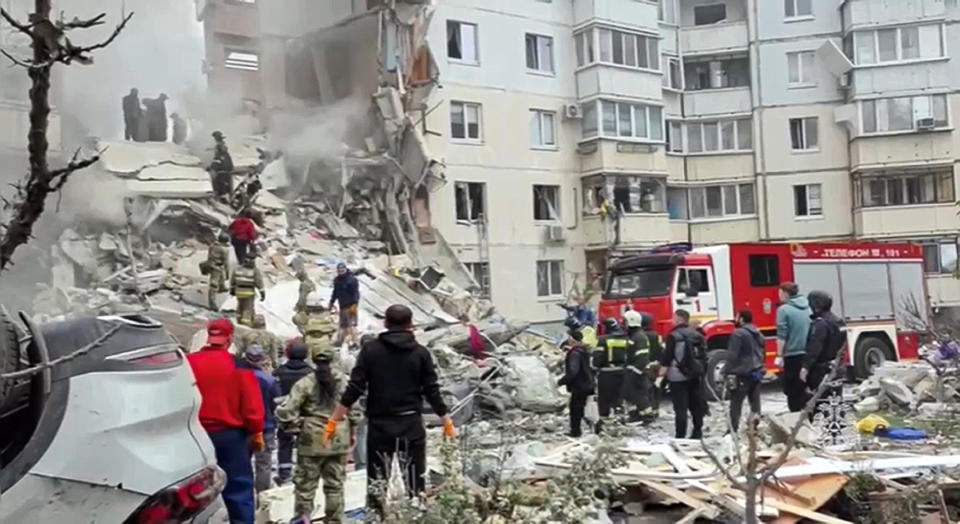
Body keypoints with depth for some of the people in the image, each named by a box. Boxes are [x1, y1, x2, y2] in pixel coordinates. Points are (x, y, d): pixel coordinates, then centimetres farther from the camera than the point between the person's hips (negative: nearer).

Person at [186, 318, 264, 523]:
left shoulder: (188, 363, -4)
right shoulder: (238, 365, -10)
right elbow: (252, 405, -9)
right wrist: (256, 432, 4)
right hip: (230, 434, -2)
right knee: (239, 490, 5)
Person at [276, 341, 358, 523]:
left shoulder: (306, 383, -13)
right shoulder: (343, 380, -4)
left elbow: (285, 411, -17)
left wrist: (296, 426, -1)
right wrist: (353, 431, 13)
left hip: (312, 441, -3)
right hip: (339, 440, 3)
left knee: (305, 482, 10)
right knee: (335, 484, 15)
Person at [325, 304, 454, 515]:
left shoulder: (370, 349, -2)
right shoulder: (421, 353, -2)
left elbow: (354, 389, -7)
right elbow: (432, 392, -1)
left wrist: (333, 421, -3)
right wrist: (446, 421, 12)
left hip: (379, 425, 0)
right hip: (411, 425, 0)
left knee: (376, 481, 9)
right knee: (415, 480, 10)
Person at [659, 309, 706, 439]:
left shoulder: (674, 336, -11)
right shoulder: (697, 335, 10)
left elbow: (667, 357, -14)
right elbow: (703, 356, 15)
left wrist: (662, 372, -8)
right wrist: (701, 371, 23)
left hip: (678, 377, -7)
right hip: (696, 375, 7)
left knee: (680, 408, -6)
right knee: (696, 405, 15)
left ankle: (680, 436, -6)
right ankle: (697, 433, 22)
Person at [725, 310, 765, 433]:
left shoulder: (738, 333, -14)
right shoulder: (758, 334, 15)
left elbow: (732, 355, -18)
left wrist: (729, 372, -15)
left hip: (742, 373, -8)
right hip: (756, 372, 8)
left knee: (736, 403, -4)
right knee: (755, 402, 10)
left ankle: (733, 430, -6)